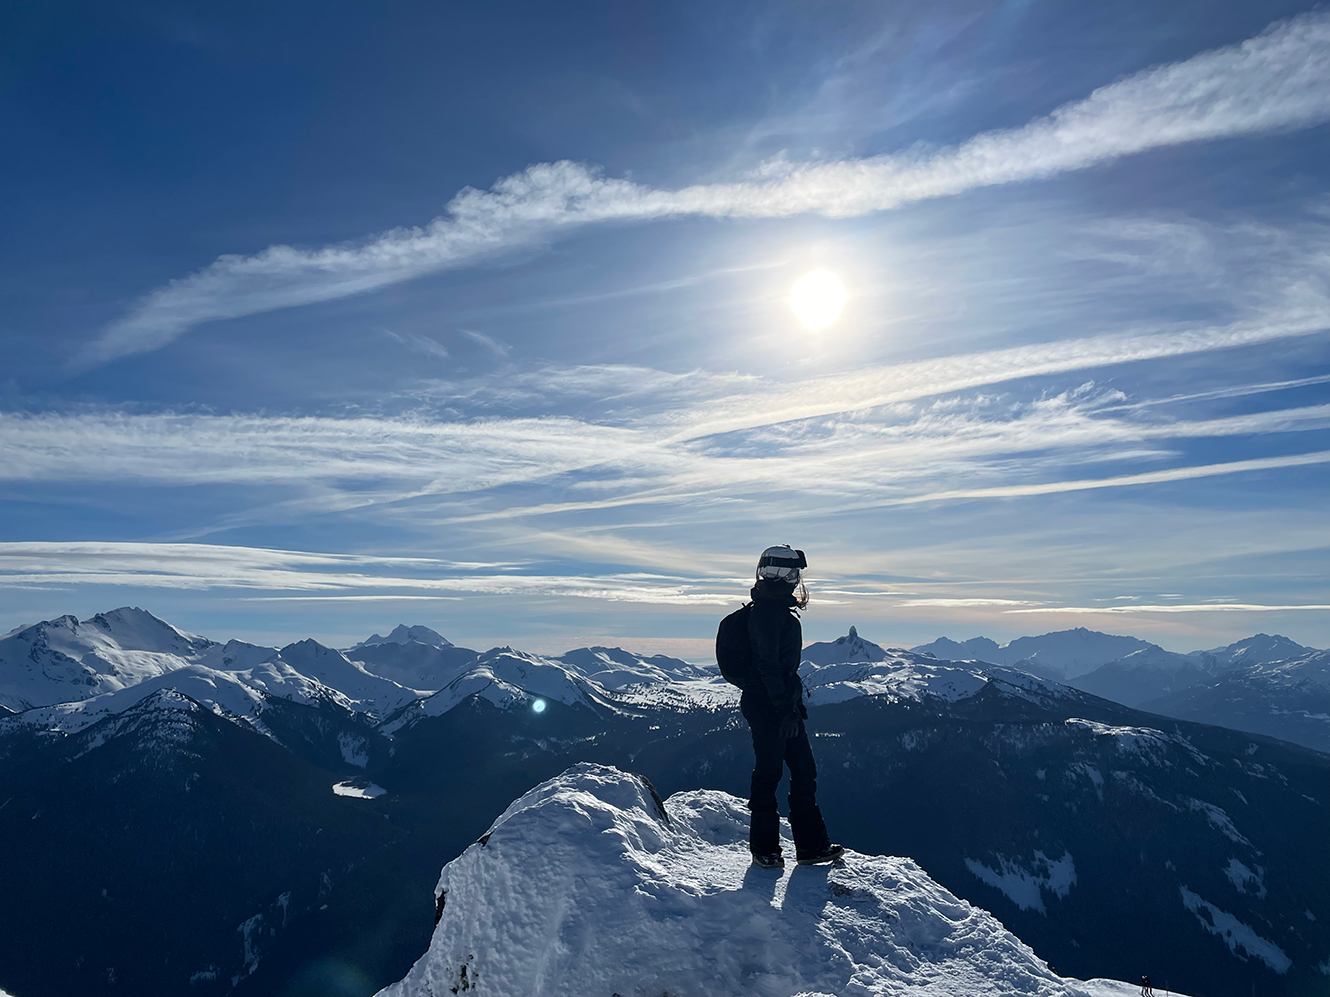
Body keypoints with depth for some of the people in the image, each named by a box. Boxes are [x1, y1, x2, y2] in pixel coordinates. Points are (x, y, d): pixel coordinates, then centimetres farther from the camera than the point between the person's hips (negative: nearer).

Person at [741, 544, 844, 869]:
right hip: (767, 706, -10)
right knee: (768, 773, 2)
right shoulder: (767, 610, -17)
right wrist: (784, 710, -21)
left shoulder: (782, 609, 15)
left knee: (804, 771, 12)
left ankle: (812, 845, 22)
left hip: (784, 704, 10)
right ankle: (764, 847, 17)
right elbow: (767, 665, -21)